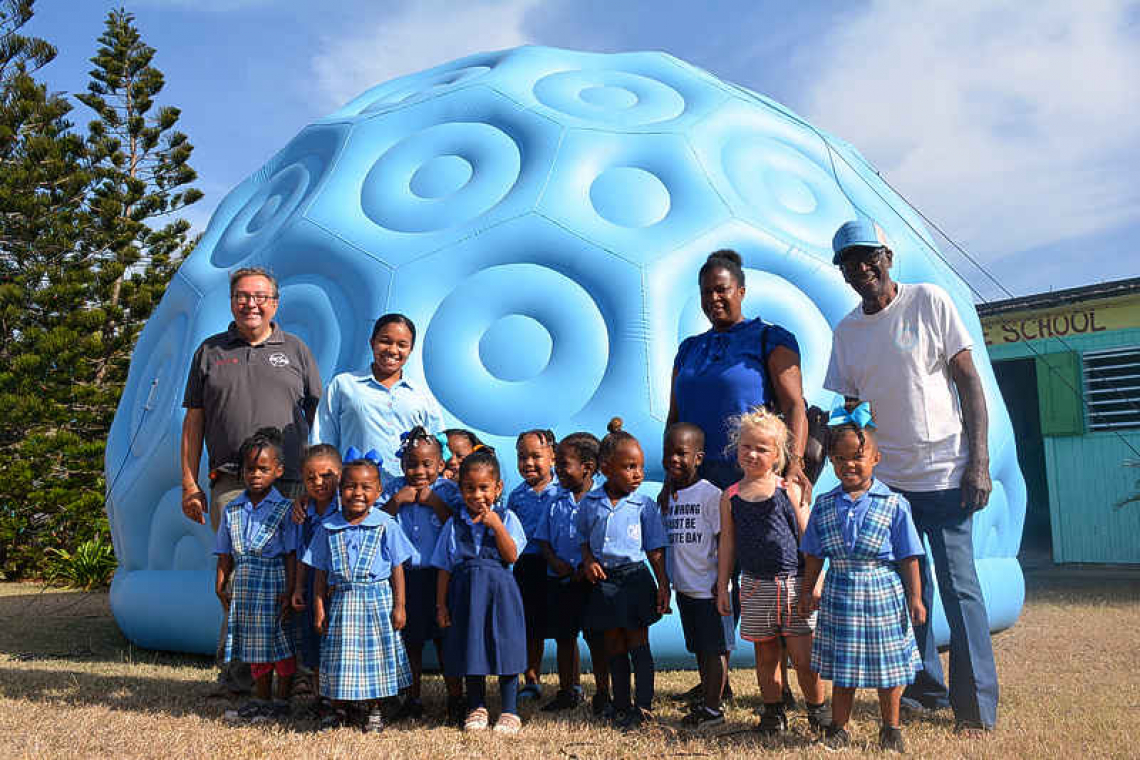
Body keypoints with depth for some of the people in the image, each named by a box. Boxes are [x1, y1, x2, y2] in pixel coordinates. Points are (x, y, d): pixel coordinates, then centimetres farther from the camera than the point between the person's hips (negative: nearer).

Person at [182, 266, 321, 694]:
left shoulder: (296, 351, 14)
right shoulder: (210, 352, 15)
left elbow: (320, 416, 14)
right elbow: (193, 422, 13)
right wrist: (189, 483, 6)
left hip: (291, 484, 0)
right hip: (230, 486, 0)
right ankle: (235, 672, 9)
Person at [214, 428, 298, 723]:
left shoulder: (285, 508, -5)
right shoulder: (232, 510, 7)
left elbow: (291, 554, -7)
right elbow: (225, 554, 11)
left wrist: (289, 590, -12)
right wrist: (221, 585, 3)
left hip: (274, 583, -4)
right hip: (245, 586, 4)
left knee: (281, 643, 2)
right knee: (255, 645, 15)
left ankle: (282, 702, 16)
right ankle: (261, 699, 28)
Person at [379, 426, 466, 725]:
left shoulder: (447, 489, -1)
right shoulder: (394, 489, 5)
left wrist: (435, 502, -17)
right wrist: (396, 501, -14)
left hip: (438, 574, -2)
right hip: (404, 576, 3)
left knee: (445, 638, 3)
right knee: (410, 639, 13)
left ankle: (455, 699, 15)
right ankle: (413, 699, 27)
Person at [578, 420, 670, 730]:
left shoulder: (645, 505, -5)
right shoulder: (590, 503, 0)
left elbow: (656, 550, -2)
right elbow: (584, 538, 14)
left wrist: (663, 584, -8)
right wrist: (588, 561, -3)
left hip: (635, 579, -3)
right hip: (604, 581, 3)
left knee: (638, 644, 1)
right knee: (614, 646, 11)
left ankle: (644, 705, 10)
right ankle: (621, 704, 22)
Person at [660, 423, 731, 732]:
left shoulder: (711, 494, -13)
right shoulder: (668, 495, 8)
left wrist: (721, 580, -14)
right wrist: (665, 582, 16)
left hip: (708, 587, -7)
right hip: (683, 587, 7)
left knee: (714, 648, 3)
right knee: (699, 648, 17)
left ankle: (713, 708, 11)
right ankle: (706, 698, 29)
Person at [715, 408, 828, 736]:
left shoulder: (788, 490, -2)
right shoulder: (731, 496, 3)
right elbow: (727, 543, 9)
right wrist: (722, 586, 8)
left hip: (793, 585, -2)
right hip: (755, 587, 2)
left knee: (804, 657, 0)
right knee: (766, 656, 11)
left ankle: (817, 709, 20)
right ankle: (773, 711, 27)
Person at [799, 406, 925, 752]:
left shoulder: (893, 504, -6)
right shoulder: (824, 505, 2)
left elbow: (908, 557, -1)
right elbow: (815, 555, 10)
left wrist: (914, 597, -1)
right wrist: (808, 592, 12)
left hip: (883, 595, -2)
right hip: (840, 595, 2)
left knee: (888, 667, 9)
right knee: (842, 667, 10)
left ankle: (890, 728, 29)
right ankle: (838, 728, 25)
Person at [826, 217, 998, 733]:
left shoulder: (929, 302, -3)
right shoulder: (846, 332, 8)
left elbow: (969, 381, -4)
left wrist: (979, 462, -11)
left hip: (943, 473, -4)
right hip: (886, 478, 4)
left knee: (958, 585, -4)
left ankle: (976, 705, 6)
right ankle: (925, 689, 26)